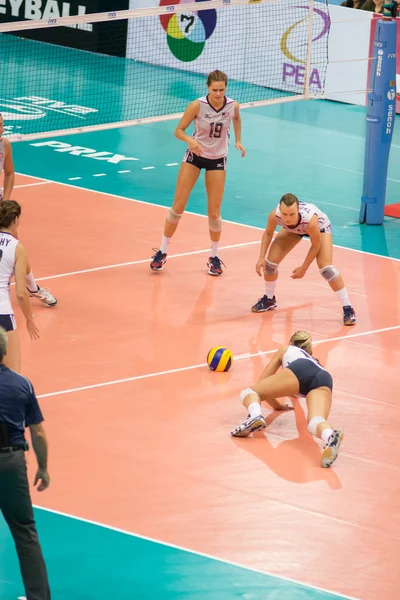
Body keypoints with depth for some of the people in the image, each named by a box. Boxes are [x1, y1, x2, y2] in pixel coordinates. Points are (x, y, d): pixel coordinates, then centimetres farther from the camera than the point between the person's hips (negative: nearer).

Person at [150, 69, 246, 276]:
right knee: (178, 206, -1)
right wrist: (190, 140, -35)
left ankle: (214, 257, 18)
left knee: (214, 212, 1)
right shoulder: (197, 106, -21)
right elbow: (178, 131, -16)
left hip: (217, 160, 1)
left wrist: (238, 140, 3)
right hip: (195, 156, -1)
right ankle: (162, 251, 12)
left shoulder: (233, 106, -14)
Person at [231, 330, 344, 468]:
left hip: (299, 369, -3)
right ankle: (330, 437, -63)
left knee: (249, 392, 9)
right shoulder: (313, 359, 48)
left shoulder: (285, 350, 39)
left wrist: (276, 405, 48)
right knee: (315, 422, -26)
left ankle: (255, 416, -27)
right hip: (325, 379, 3)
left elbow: (261, 383, 36)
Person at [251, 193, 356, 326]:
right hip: (292, 229, 4)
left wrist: (303, 268, -18)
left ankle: (347, 309, -9)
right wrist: (261, 258, -18)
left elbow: (316, 245, -27)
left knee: (325, 268, -20)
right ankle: (269, 299, 26)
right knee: (271, 261, -3)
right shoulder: (274, 215, -38)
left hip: (319, 226, -4)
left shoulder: (310, 219, -47)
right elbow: (268, 233, -12)